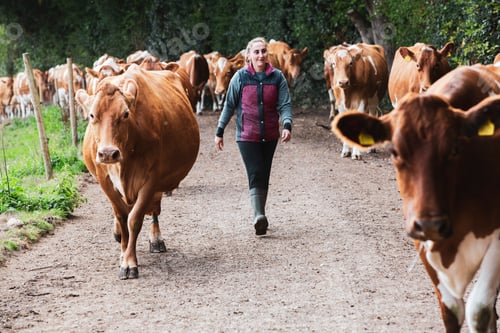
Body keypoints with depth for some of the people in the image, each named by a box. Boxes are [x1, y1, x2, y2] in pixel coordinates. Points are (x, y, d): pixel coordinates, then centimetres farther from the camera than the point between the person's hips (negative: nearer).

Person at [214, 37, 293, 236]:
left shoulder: (277, 77, 1)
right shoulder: (240, 77, -3)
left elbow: (285, 105, -2)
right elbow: (229, 106, 4)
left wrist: (287, 126, -20)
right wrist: (219, 132, 6)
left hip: (270, 135, 3)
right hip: (247, 135, -3)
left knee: (264, 176, 11)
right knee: (255, 174, -15)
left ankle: (260, 215, 23)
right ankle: (259, 217, -23)